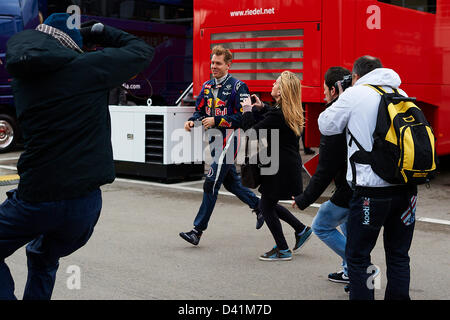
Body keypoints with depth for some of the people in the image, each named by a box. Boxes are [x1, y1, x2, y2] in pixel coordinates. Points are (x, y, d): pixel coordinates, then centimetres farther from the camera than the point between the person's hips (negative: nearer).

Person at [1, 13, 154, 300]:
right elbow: (142, 52, 5)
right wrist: (104, 34, 18)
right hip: (85, 201, 1)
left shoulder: (23, 79, 0)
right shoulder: (89, 67, -5)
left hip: (34, 200, 0)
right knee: (43, 261, 25)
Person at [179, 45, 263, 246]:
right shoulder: (208, 86, 12)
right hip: (214, 141, 8)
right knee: (231, 183, 17)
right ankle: (259, 207, 38)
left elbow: (243, 118, -14)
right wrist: (192, 121, -3)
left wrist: (216, 121, -19)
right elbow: (200, 110, 19)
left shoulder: (237, 87, -10)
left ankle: (198, 231, -7)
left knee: (211, 185, -10)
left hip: (228, 141, -8)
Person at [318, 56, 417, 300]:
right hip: (406, 188, 5)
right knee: (398, 255, 15)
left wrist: (339, 101, 20)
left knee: (358, 256, 6)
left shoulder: (355, 94, -4)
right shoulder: (402, 95, 11)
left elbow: (326, 125, 5)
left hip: (372, 188, -5)